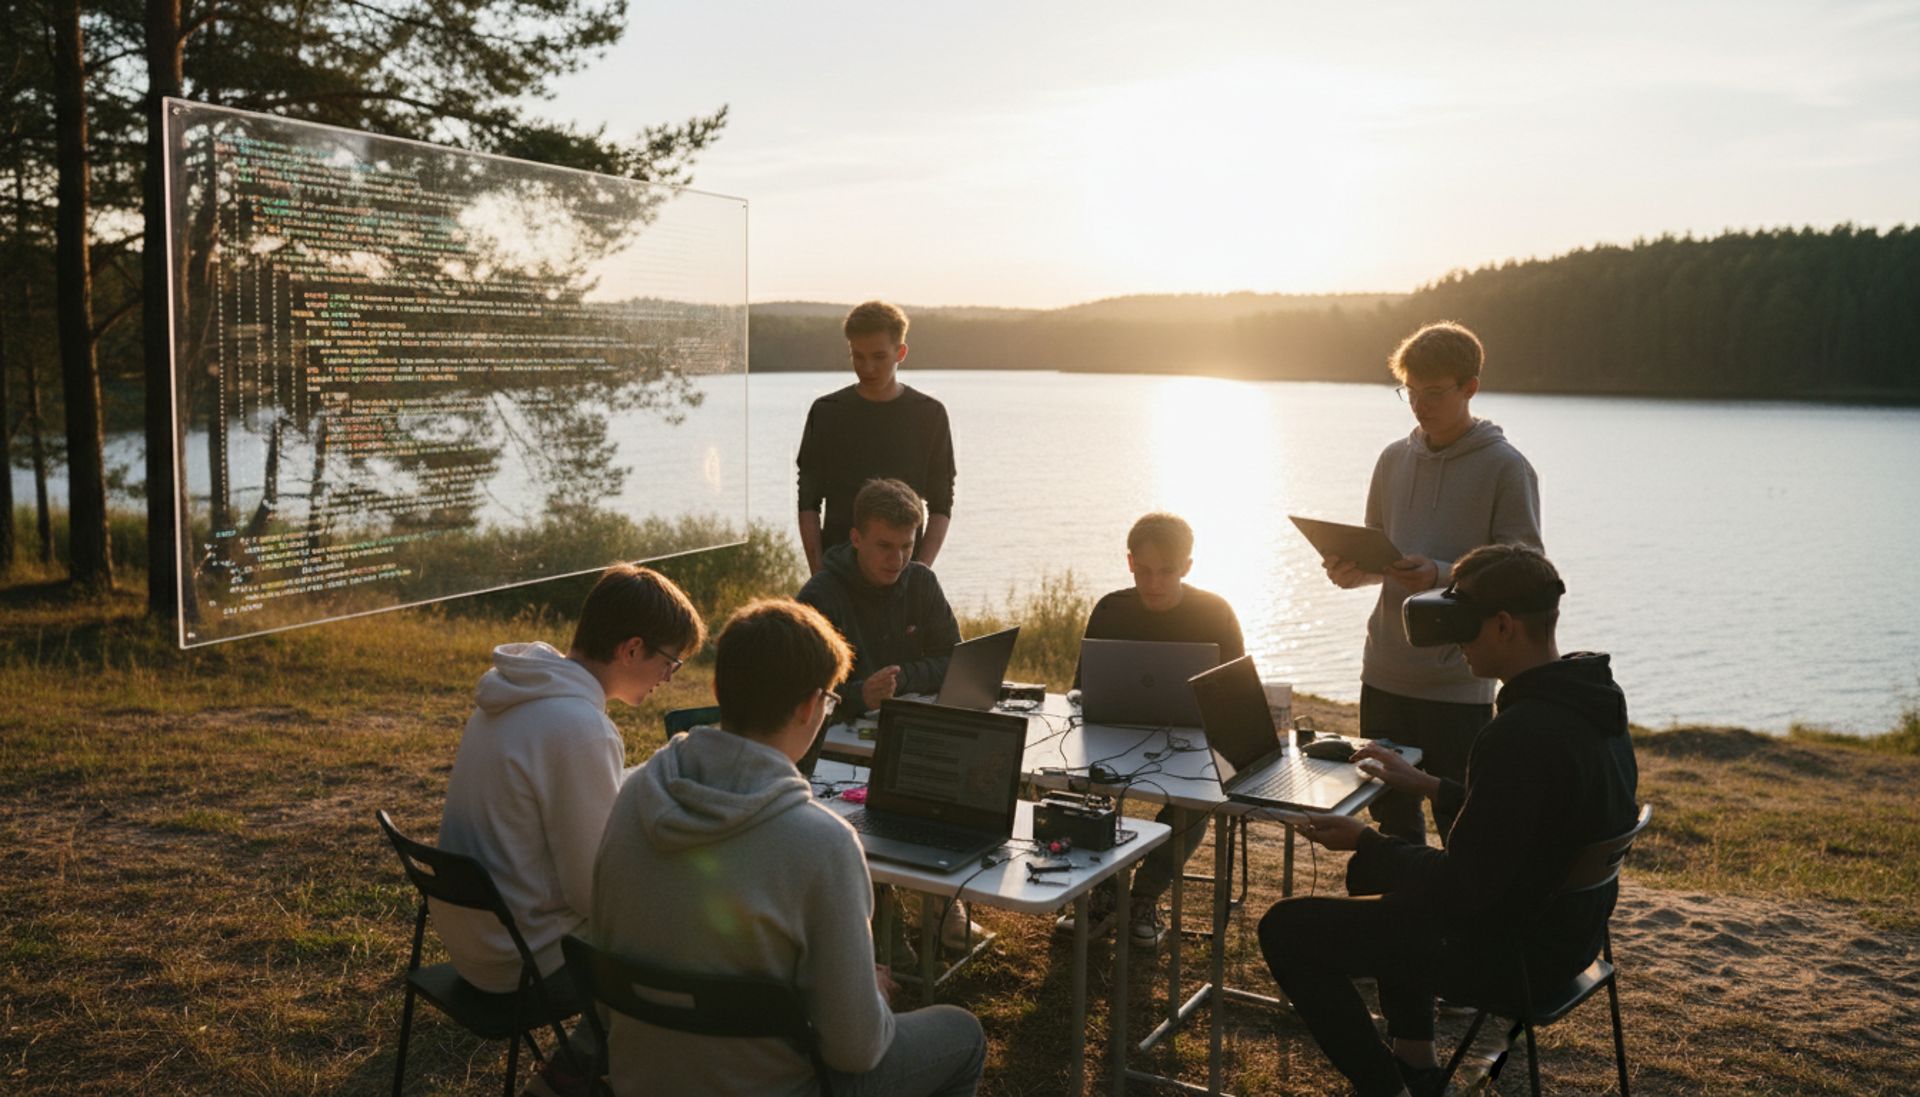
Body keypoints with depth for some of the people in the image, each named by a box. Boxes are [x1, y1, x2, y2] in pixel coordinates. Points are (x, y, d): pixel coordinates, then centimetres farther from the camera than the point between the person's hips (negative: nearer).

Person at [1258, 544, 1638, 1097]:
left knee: (1286, 929, -6)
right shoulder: (1595, 703, 0)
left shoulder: (1521, 735, -31)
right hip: (1567, 925, 10)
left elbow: (1466, 890, -26)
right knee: (1383, 870, 30)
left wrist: (1364, 843, -13)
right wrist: (1428, 784, 16)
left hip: (1513, 950, -10)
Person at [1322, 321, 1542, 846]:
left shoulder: (1505, 468, -7)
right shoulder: (1394, 459, 9)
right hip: (1385, 673, 5)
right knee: (1391, 815, 16)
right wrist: (1354, 570, -5)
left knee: (1462, 828, 2)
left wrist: (1442, 575, -25)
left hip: (1459, 682, -5)